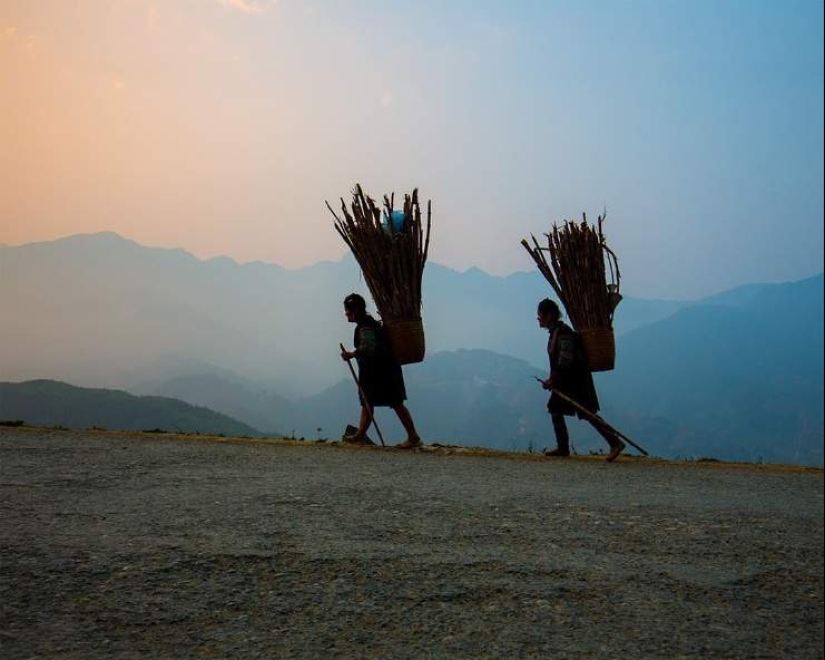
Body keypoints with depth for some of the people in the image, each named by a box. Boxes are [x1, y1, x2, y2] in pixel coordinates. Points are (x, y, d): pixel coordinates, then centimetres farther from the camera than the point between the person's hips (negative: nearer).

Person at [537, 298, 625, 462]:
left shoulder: (563, 333, -20)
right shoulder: (555, 332, 12)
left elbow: (565, 361, -27)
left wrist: (552, 380, -25)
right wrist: (553, 380, 19)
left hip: (577, 381, -10)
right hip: (565, 381, 10)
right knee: (555, 410, 10)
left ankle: (615, 443, -6)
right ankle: (563, 448, 14)